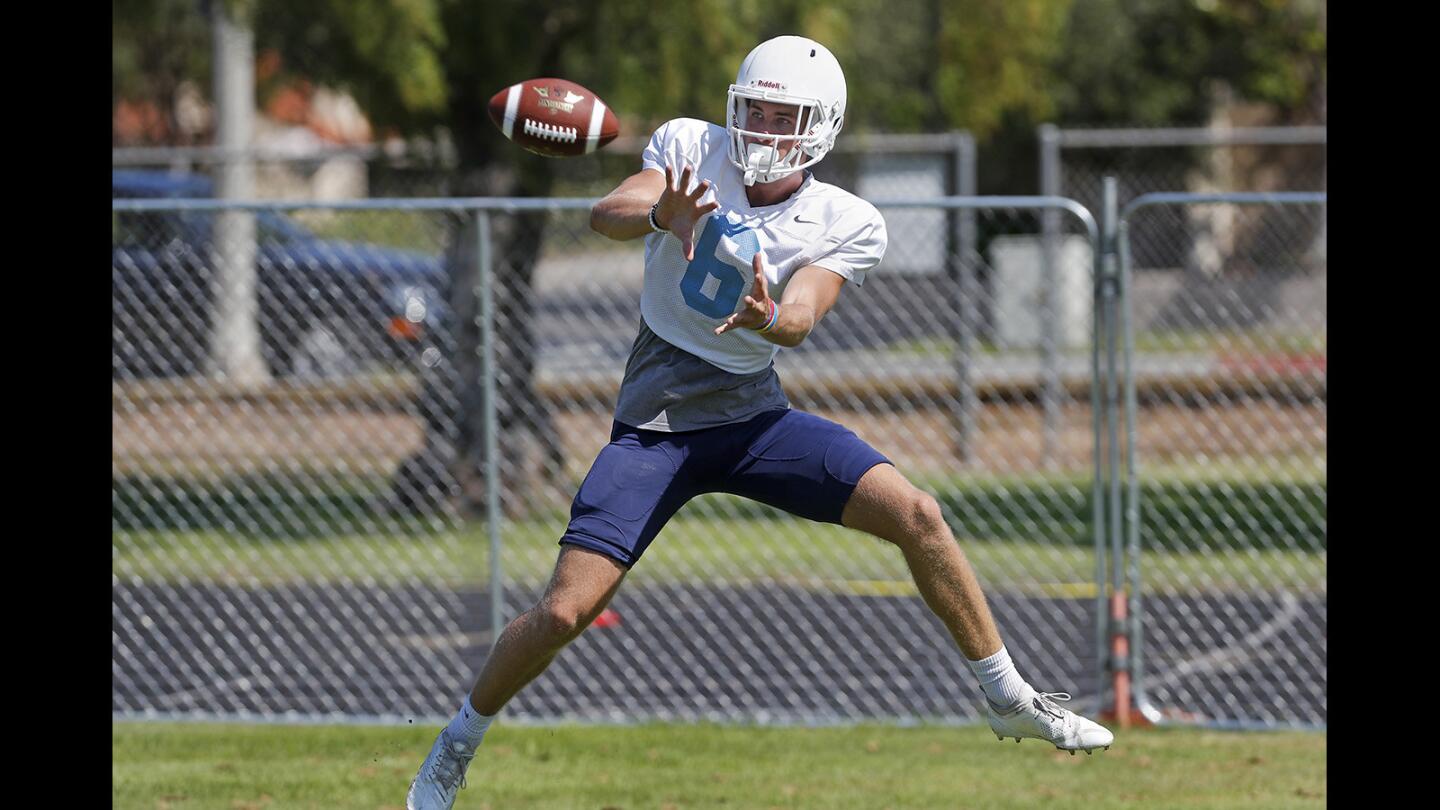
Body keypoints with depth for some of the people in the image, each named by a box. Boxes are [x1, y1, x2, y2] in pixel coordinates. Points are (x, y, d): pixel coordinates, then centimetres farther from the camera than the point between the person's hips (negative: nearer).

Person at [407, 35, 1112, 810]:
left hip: (755, 415, 2)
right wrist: (661, 215, -42)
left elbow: (801, 318, -18)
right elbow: (605, 214, -19)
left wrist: (770, 318, -43)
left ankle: (1009, 699, -1)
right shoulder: (692, 147, -4)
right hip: (656, 419, -2)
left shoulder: (845, 224, -3)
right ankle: (454, 747, 10)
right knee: (565, 609, -14)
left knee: (915, 514, -15)